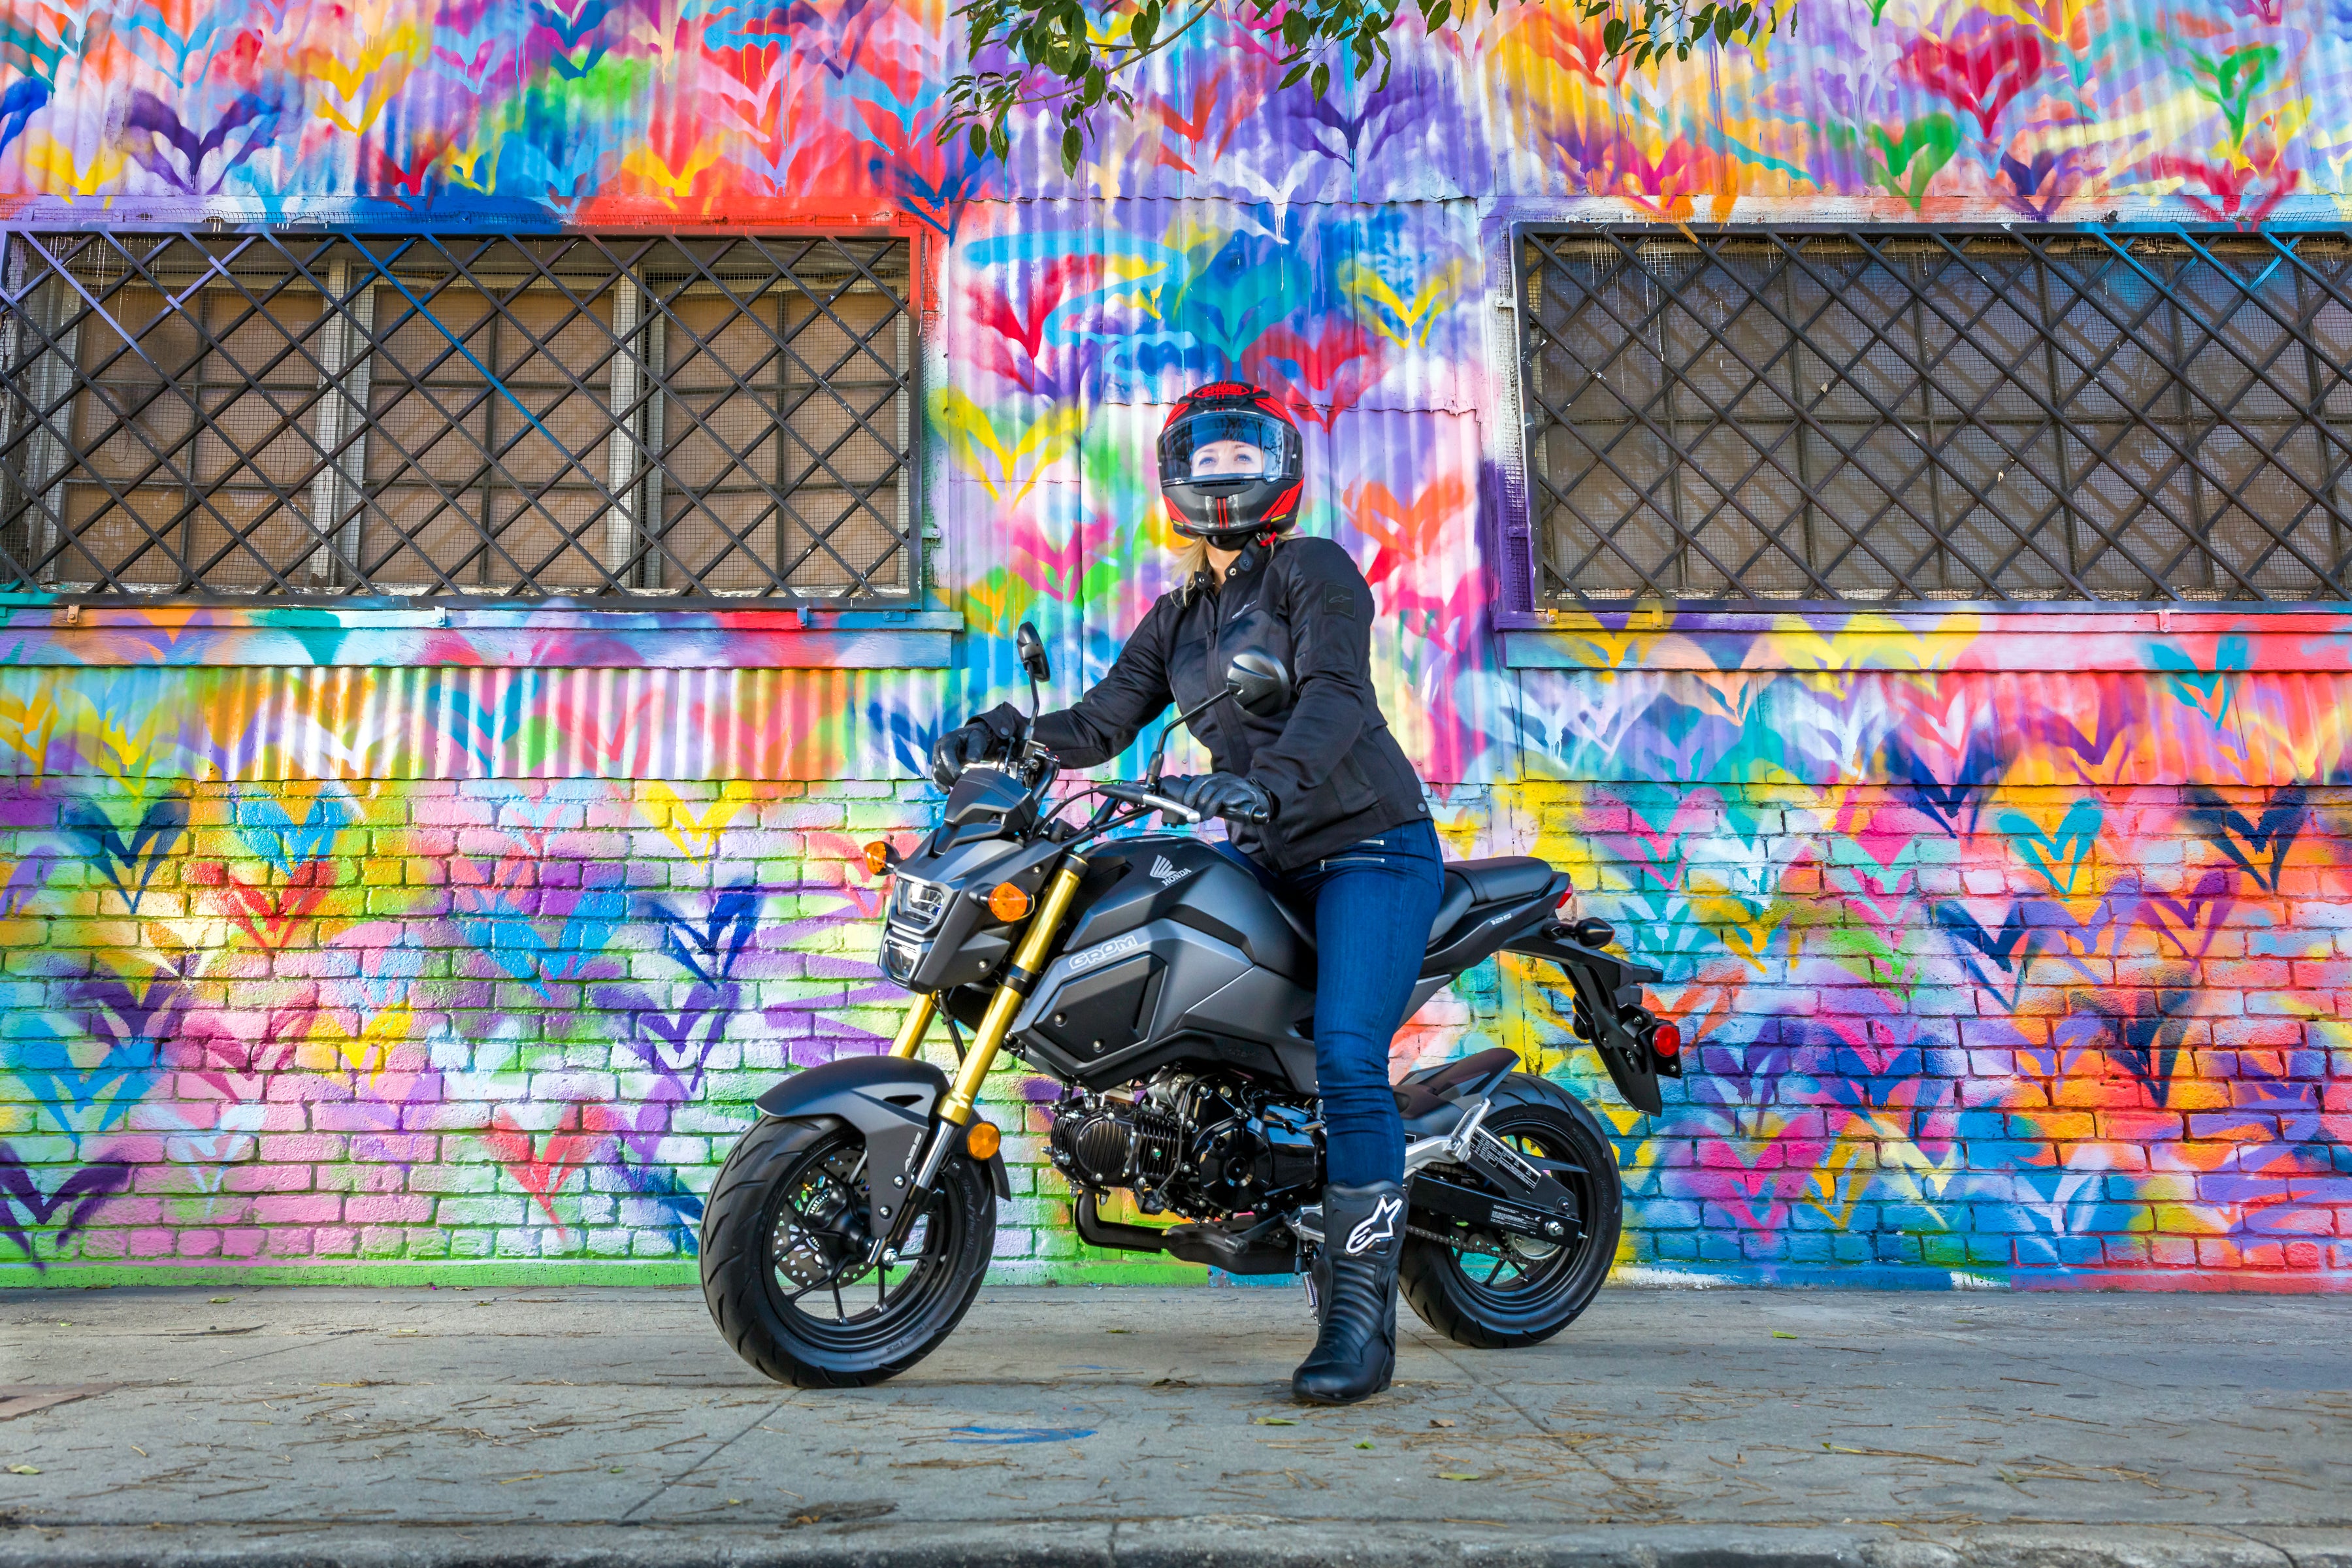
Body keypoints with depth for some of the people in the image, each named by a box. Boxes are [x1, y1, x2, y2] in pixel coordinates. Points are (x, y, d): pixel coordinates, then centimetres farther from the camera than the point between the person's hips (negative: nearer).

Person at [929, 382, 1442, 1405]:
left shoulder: (1316, 570, -3)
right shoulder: (1177, 618, 17)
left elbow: (1335, 695, -20)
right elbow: (1102, 720, 4)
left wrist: (1266, 783, -39)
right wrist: (1003, 731, -14)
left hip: (1371, 845, -7)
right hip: (1268, 856, 7)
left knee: (1345, 1057, -20)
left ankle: (1361, 1316, -16)